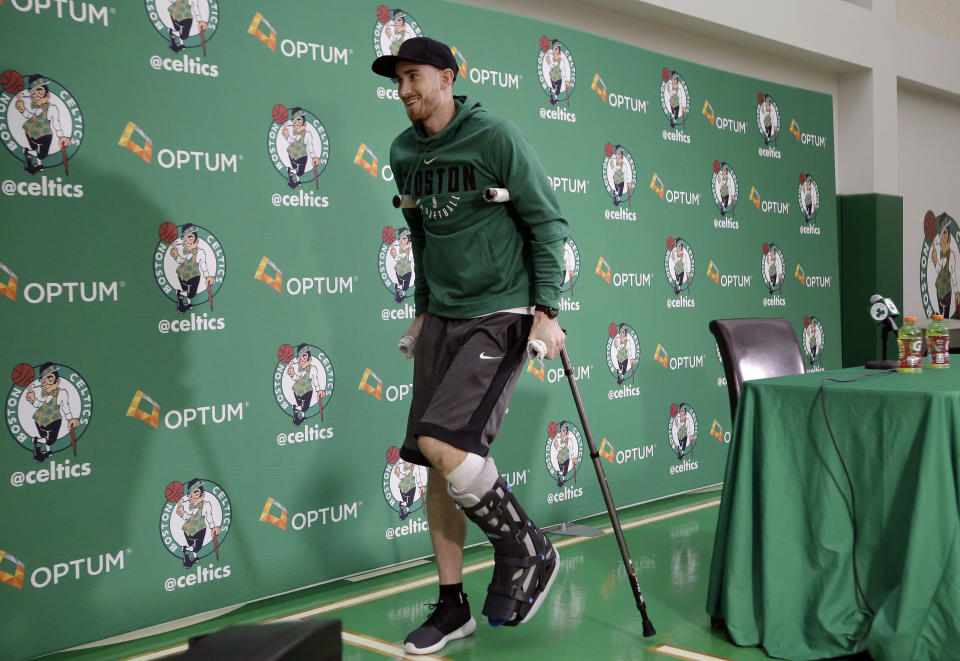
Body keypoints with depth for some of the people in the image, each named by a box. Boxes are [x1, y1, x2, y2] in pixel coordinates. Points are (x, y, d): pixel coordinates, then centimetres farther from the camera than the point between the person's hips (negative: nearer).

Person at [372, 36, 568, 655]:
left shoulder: (495, 136, -8)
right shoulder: (404, 152, 11)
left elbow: (548, 223, -8)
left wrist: (546, 310, -14)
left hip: (500, 315, -7)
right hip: (442, 318, 7)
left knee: (441, 442, -21)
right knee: (436, 462, 5)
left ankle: (527, 551, 3)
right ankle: (453, 606, 19)